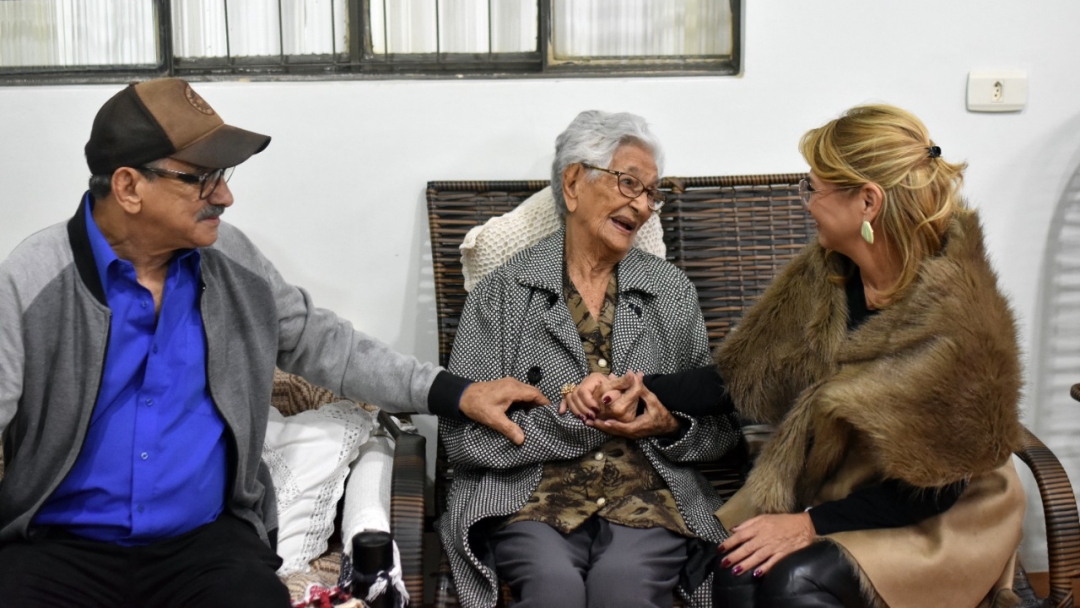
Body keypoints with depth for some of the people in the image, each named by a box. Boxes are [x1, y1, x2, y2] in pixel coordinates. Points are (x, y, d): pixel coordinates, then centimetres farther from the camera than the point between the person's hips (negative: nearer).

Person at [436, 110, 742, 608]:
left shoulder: (674, 292, 14)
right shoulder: (500, 295, 3)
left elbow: (719, 429, 13)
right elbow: (463, 436, -5)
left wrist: (670, 424, -8)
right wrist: (575, 417, -14)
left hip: (647, 496, 2)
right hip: (532, 497, -1)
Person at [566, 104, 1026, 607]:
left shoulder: (957, 311, -21)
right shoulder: (824, 277, -2)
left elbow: (936, 480, -18)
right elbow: (747, 372, 5)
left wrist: (811, 523, -21)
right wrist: (645, 393, -6)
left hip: (943, 521, -5)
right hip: (832, 484, 5)